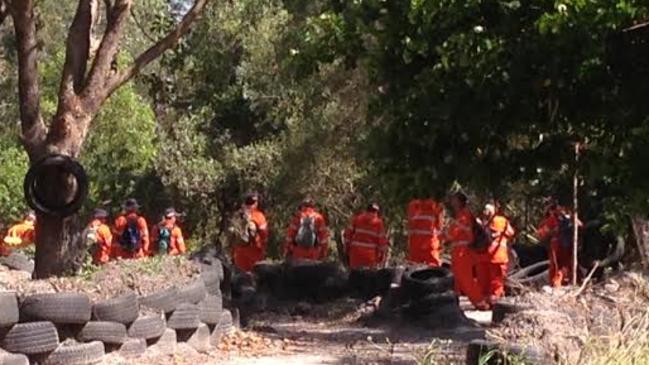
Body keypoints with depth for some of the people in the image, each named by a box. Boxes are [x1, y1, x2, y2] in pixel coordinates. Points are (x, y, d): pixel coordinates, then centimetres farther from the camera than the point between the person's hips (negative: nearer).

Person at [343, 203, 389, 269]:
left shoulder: (357, 218, 6)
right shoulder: (378, 222, 0)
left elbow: (348, 233, 5)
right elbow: (382, 239, -1)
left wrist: (347, 247, 12)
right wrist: (383, 254, 6)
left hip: (356, 252, 2)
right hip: (370, 254, -2)